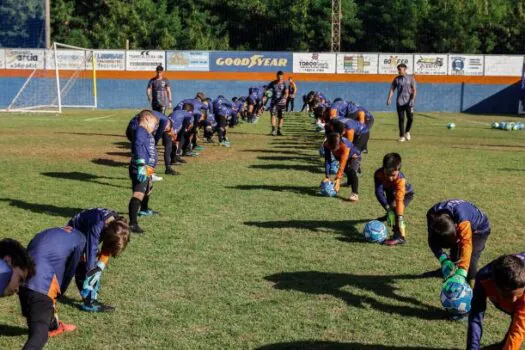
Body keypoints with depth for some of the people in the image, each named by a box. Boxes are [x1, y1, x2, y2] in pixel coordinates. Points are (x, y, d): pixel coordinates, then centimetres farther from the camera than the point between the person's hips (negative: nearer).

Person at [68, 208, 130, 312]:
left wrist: (100, 266, -17)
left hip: (86, 233, 7)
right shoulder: (96, 227, -42)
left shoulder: (117, 223, -21)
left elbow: (107, 249, -10)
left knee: (97, 267, 0)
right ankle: (89, 302, -14)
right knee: (83, 268, -16)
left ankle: (91, 300, 3)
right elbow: (91, 254, -40)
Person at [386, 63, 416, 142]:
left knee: (410, 118, -6)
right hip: (400, 102, 1)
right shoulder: (396, 79, 7)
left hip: (408, 102, -1)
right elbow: (392, 89, 3)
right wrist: (389, 98, -12)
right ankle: (402, 136, 7)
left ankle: (407, 132, 20)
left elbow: (414, 90, -2)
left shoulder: (411, 78, 2)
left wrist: (412, 99, -16)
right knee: (401, 119, 0)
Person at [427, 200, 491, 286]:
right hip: (458, 227, 5)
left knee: (469, 262, -21)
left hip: (479, 229, -5)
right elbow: (433, 241, -28)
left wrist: (461, 273, -64)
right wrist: (443, 259, -45)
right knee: (453, 259, 8)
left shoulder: (462, 219, -47)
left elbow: (466, 245, -54)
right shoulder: (432, 215, -32)